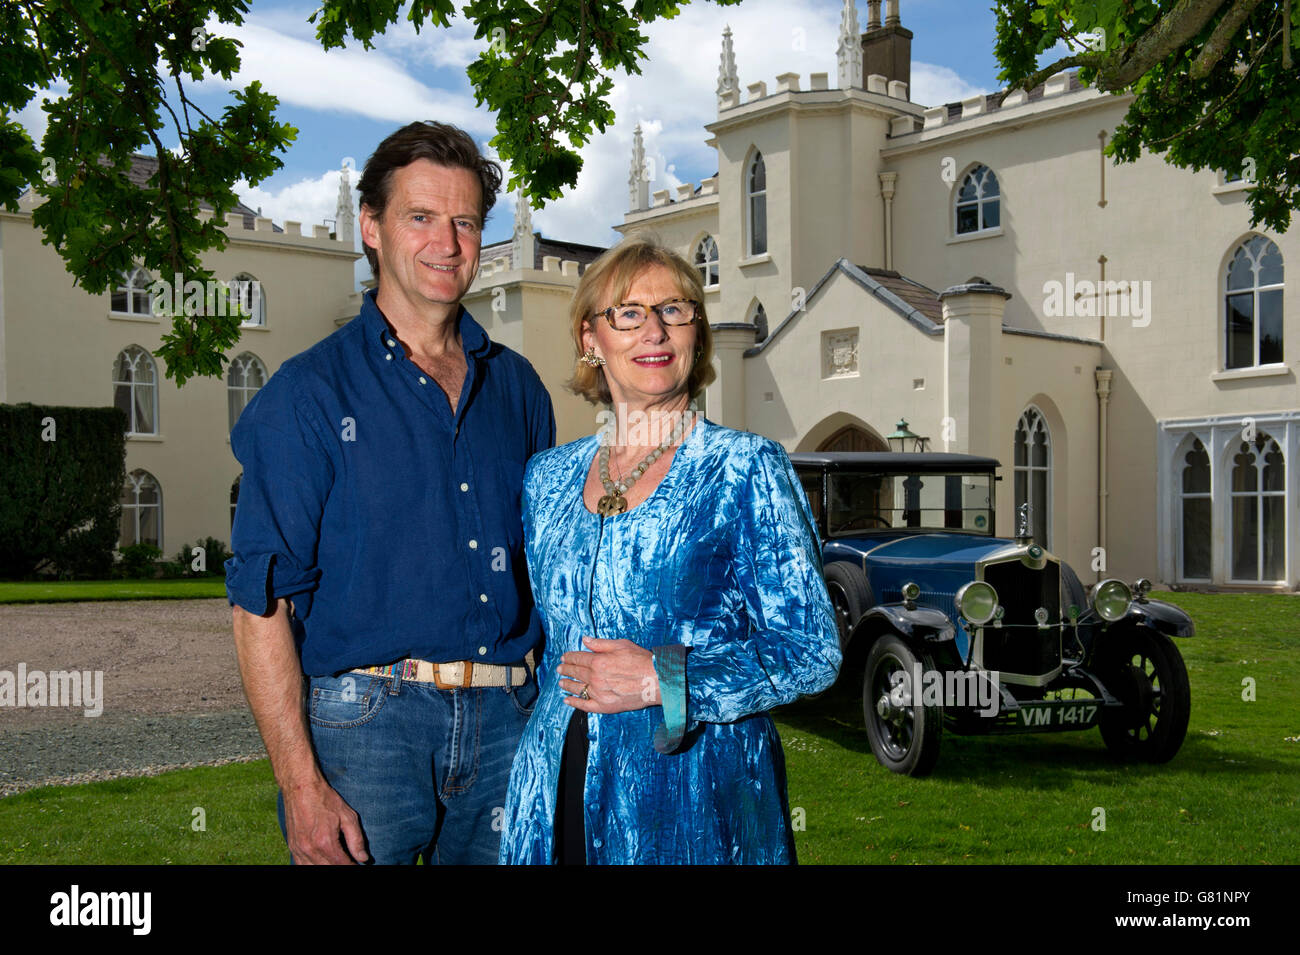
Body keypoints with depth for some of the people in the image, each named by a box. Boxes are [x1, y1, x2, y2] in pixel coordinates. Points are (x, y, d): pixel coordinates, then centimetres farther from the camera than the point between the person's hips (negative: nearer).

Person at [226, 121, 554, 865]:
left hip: (510, 722, 4)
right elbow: (262, 602, -7)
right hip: (364, 720, -4)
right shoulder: (310, 393, -3)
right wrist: (302, 784, -15)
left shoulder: (518, 387, 11)